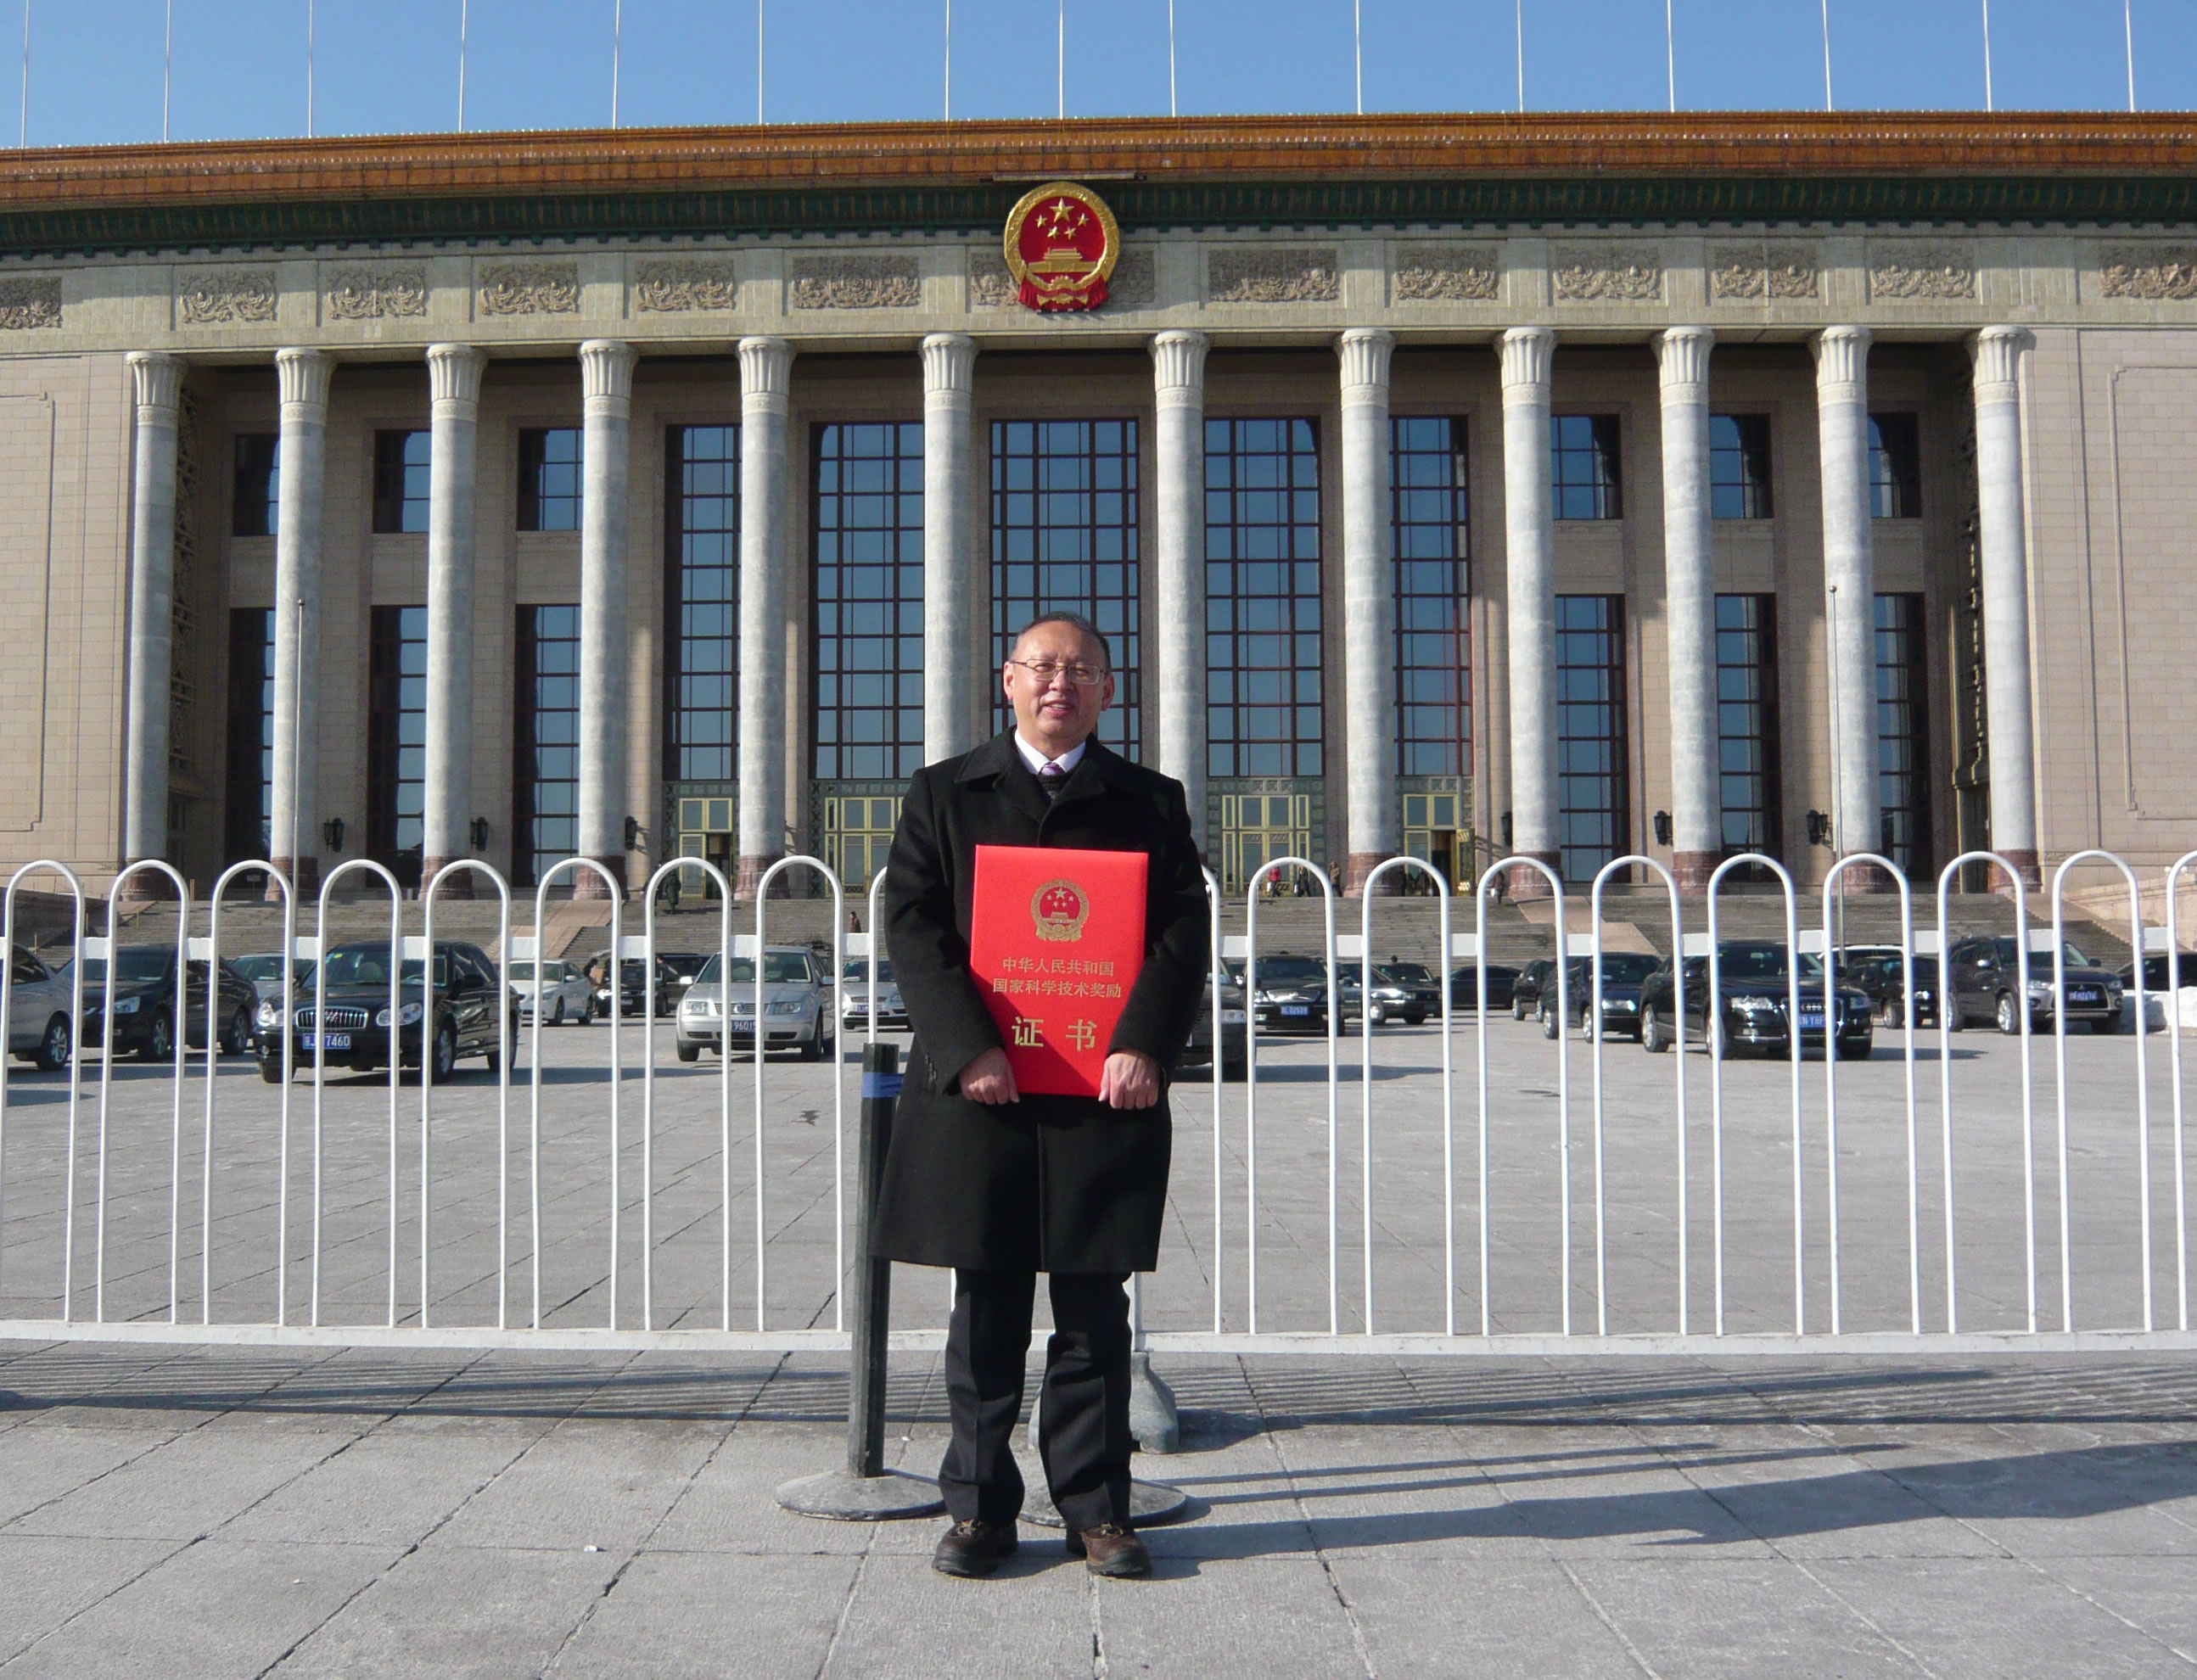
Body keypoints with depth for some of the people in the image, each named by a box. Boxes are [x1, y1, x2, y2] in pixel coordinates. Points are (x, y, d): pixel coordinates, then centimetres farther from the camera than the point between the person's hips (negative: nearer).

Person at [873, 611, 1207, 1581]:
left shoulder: (1151, 803, 12)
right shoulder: (944, 794, 10)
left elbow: (1183, 932, 2)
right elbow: (913, 927, 0)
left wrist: (1144, 1044, -14)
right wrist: (966, 1047, -13)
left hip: (1106, 1095, 0)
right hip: (979, 1090, 0)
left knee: (1093, 1317, 6)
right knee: (986, 1313, 7)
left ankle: (1097, 1511, 17)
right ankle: (979, 1508, 19)